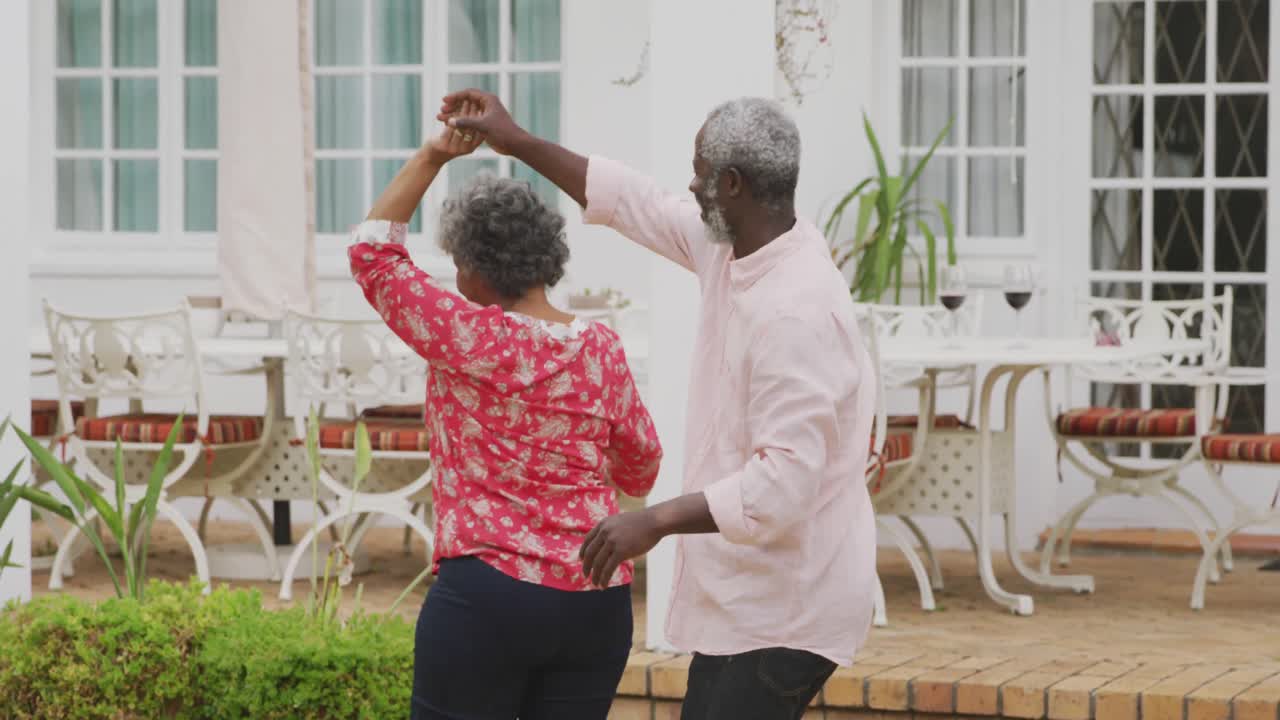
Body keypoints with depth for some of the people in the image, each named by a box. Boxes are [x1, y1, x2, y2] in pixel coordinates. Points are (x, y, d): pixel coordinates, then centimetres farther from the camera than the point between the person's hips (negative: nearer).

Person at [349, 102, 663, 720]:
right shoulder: (601, 350, 4)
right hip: (597, 603, 5)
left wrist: (430, 159, 3)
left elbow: (372, 252, 1)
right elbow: (641, 462, 18)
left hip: (486, 598, -5)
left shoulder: (465, 335, -8)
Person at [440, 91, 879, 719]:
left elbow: (786, 481, -30)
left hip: (783, 611, -10)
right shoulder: (735, 249, 3)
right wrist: (517, 143, 20)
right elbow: (636, 204, 18)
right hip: (744, 596, 10)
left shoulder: (796, 313, -26)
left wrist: (657, 521, -28)